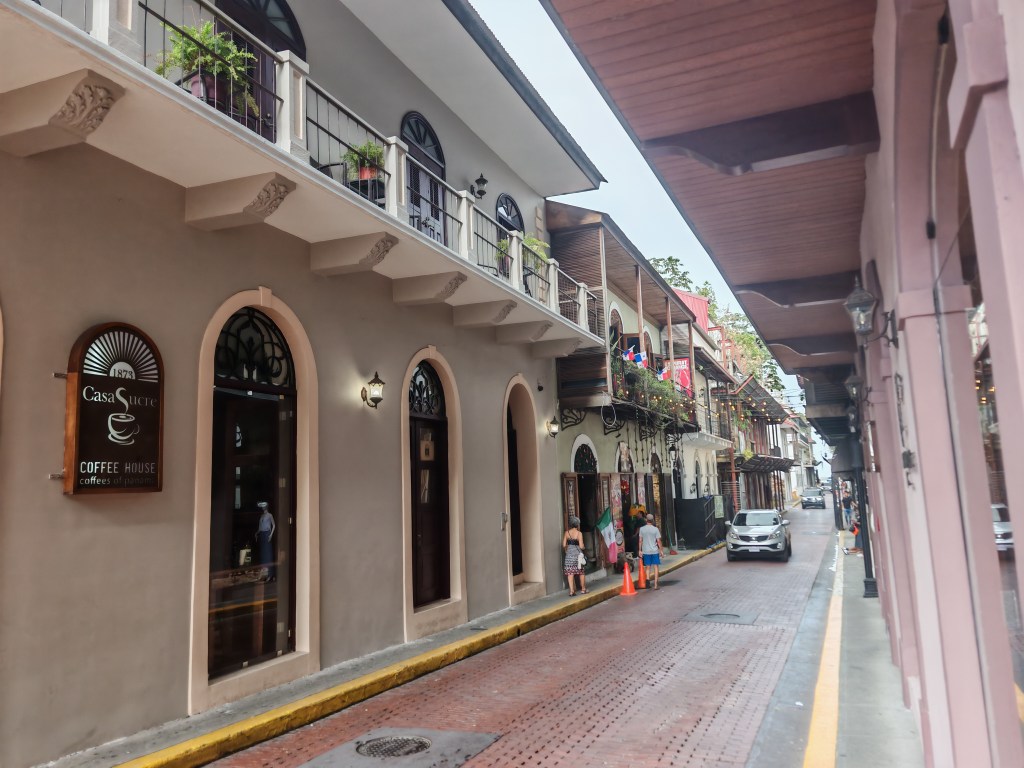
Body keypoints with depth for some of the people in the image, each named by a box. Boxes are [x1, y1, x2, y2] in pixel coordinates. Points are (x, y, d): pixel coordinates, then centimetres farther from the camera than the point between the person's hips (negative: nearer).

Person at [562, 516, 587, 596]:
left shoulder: (567, 533, 0)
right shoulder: (579, 533, -9)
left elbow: (564, 545, -1)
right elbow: (581, 546, -12)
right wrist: (583, 547, 10)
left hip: (569, 554, 2)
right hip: (578, 554, -2)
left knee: (570, 573, 2)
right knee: (581, 572, 13)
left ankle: (571, 590, -4)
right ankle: (583, 589, 23)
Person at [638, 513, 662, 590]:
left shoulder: (642, 529, -1)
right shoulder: (655, 529, -7)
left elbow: (640, 540, 2)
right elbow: (658, 541, -6)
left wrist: (640, 550, 10)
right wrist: (660, 550, 3)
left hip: (646, 551, 2)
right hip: (654, 551, -2)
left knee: (648, 568, 13)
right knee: (656, 567, 6)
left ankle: (648, 580, -10)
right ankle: (655, 584, 2)